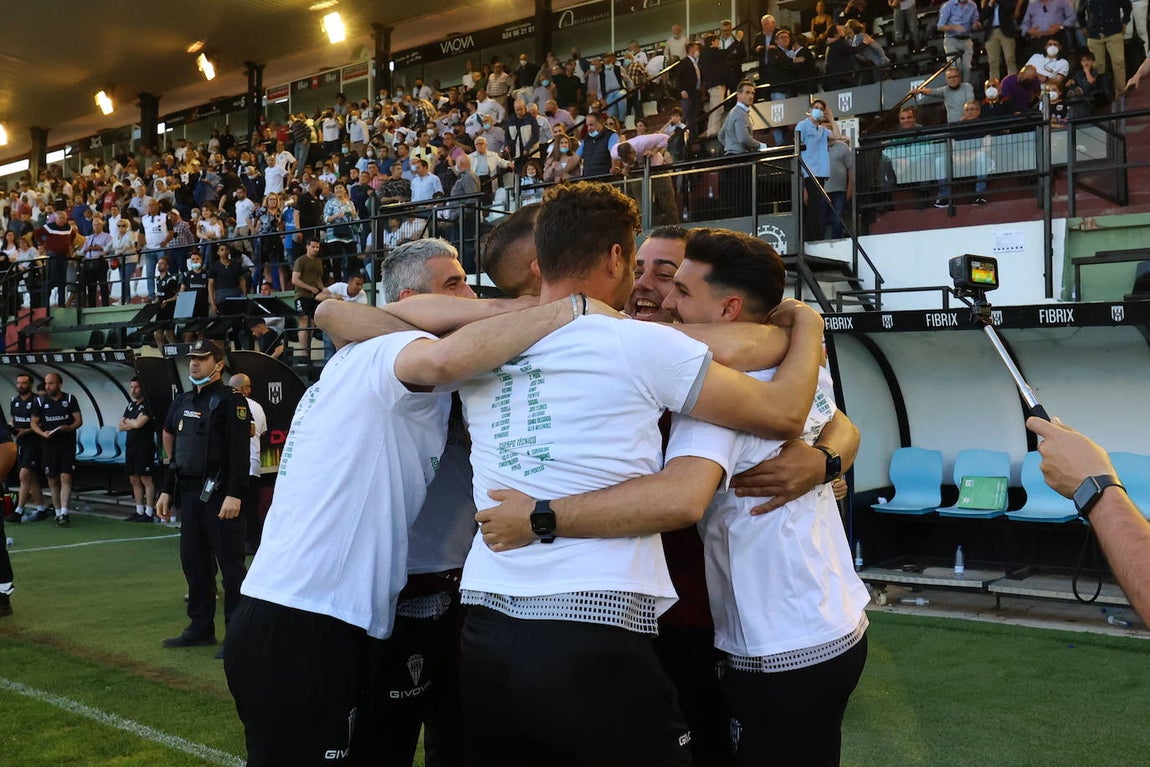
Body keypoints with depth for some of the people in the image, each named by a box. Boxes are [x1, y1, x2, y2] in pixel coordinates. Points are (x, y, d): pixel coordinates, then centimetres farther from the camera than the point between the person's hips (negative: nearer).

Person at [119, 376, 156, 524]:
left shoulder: (147, 405, -7)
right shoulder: (130, 405, 18)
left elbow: (139, 423, -17)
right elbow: (121, 426, 14)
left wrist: (128, 421, 2)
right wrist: (134, 423, -2)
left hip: (144, 447, -9)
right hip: (130, 446, 9)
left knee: (146, 479, -8)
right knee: (134, 480, 10)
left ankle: (149, 513, -7)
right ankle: (139, 512, 16)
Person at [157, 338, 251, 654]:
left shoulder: (230, 400, -9)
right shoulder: (183, 401, 16)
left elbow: (239, 451, -17)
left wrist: (234, 495, -23)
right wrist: (167, 491, 17)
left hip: (218, 495, -8)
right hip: (188, 494, 8)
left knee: (230, 565, -2)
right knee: (194, 562, 12)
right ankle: (201, 628, 22)